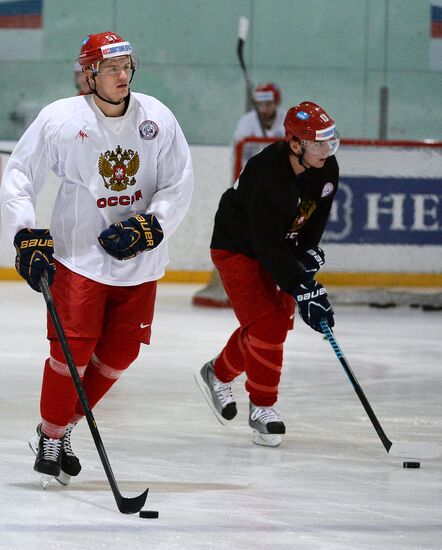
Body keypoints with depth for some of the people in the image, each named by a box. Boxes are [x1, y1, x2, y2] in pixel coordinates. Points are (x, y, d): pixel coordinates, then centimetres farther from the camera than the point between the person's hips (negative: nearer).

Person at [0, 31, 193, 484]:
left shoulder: (155, 117, -4)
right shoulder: (60, 119, -11)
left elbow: (179, 185, -1)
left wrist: (148, 226, -16)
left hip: (139, 263, 4)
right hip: (79, 255, -3)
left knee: (120, 353, 6)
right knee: (73, 349, -10)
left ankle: (63, 427, 25)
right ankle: (49, 438, 10)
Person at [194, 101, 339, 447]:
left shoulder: (327, 170, -13)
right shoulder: (268, 175, -35)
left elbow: (315, 217, 4)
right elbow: (269, 247, -35)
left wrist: (308, 252, -11)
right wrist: (303, 289, -38)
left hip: (282, 246, 8)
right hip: (236, 247, -8)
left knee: (276, 324, 9)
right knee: (267, 324, -16)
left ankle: (218, 375, 33)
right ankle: (262, 408, -3)